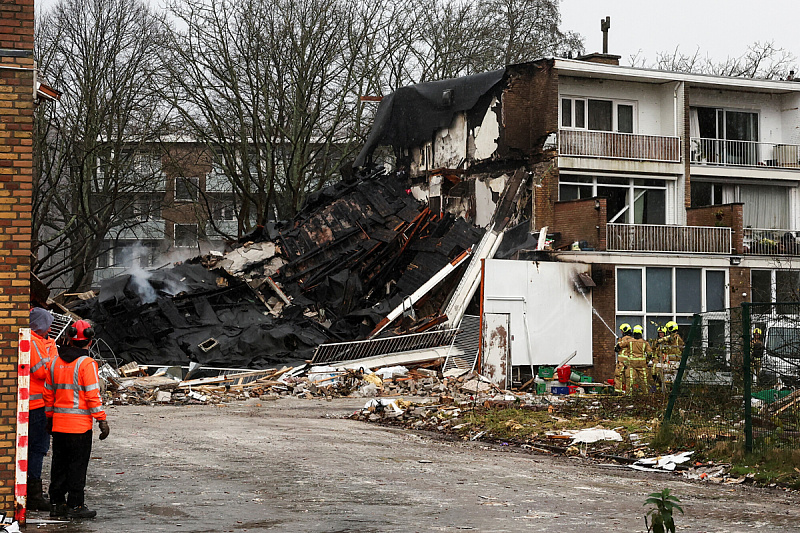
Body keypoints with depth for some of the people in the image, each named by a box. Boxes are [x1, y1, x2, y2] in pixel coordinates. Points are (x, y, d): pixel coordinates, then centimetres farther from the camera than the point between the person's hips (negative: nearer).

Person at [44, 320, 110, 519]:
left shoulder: (55, 362, 8)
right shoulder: (86, 364, -12)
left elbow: (49, 393, 14)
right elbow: (92, 395, -14)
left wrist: (50, 417, 23)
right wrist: (102, 420, -10)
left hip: (58, 423, 6)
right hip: (80, 424, -6)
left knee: (59, 464, 14)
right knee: (78, 465, 0)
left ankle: (56, 503, 19)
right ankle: (74, 505, 3)